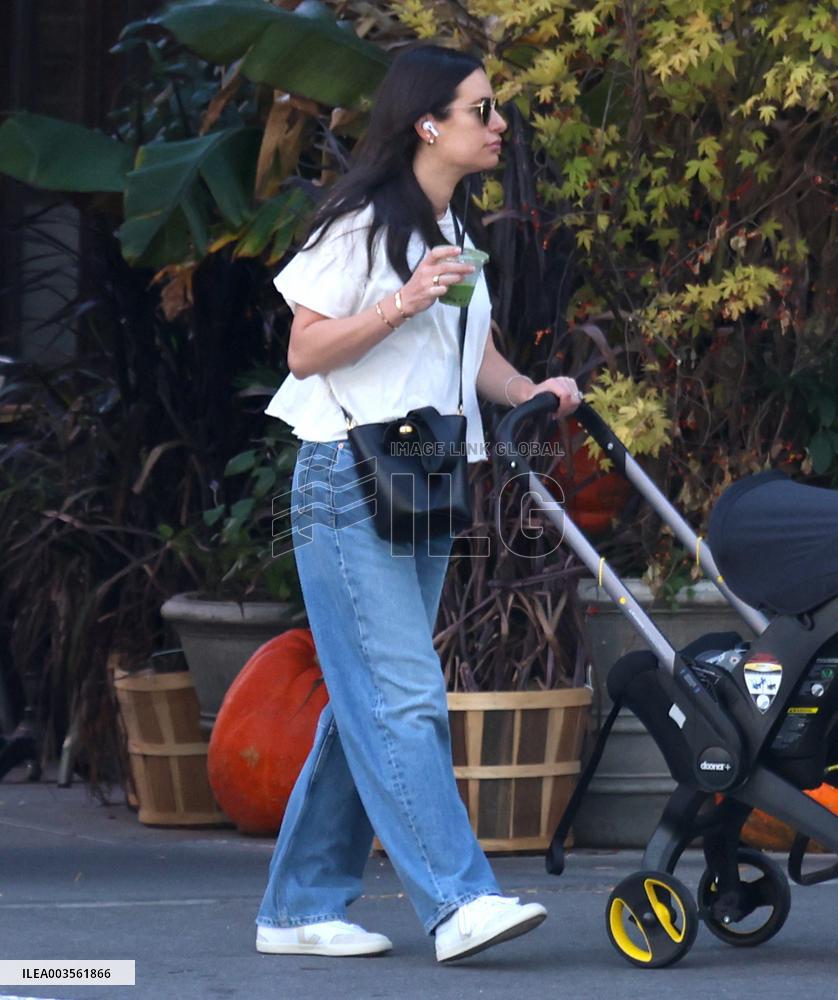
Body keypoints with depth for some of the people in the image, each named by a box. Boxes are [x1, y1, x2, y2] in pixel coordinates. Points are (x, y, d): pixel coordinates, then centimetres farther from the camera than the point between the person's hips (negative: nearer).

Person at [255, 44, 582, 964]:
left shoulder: (455, 232, 17)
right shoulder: (362, 223, -8)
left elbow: (471, 351, 24)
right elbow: (304, 350, -10)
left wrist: (530, 392, 4)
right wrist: (403, 304, -22)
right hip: (349, 481, -9)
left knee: (369, 702, 7)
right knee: (403, 694, -14)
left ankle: (301, 907, 12)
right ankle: (457, 901, -21)